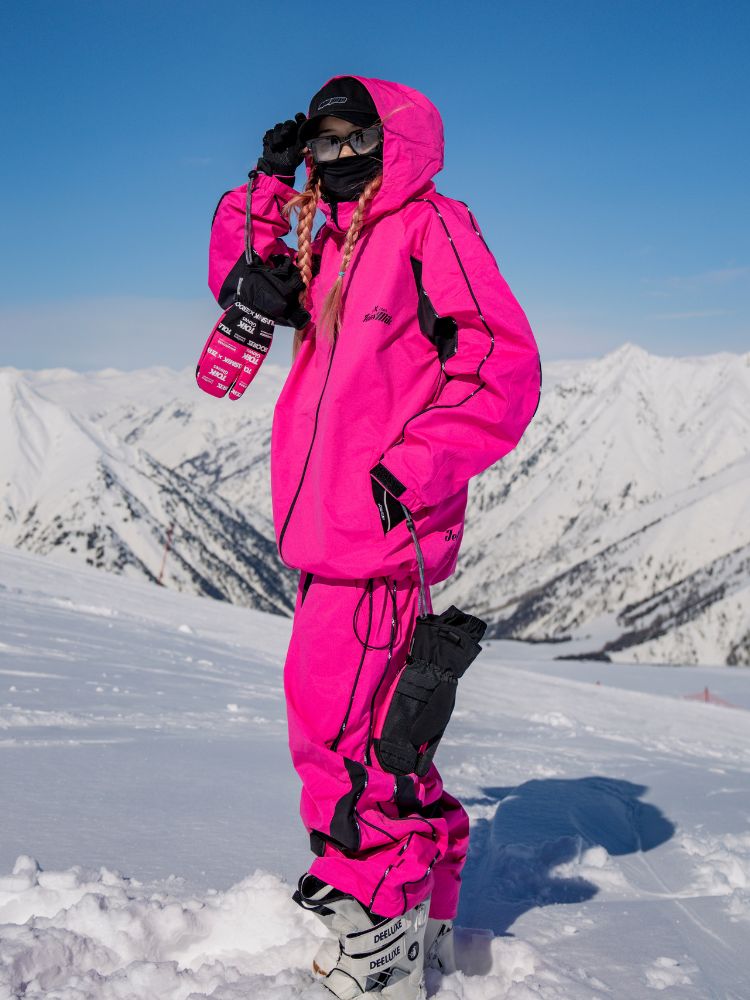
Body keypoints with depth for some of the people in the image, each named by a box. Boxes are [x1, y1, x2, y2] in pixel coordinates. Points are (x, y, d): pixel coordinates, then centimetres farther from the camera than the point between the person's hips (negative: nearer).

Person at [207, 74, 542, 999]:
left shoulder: (432, 227, -4)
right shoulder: (331, 249, 19)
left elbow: (505, 367, -11)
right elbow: (240, 275, 32)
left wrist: (415, 468, -16)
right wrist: (267, 184, 19)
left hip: (379, 535, -9)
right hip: (329, 534, 9)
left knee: (336, 724, -9)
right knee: (364, 723, 15)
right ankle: (425, 911, 31)